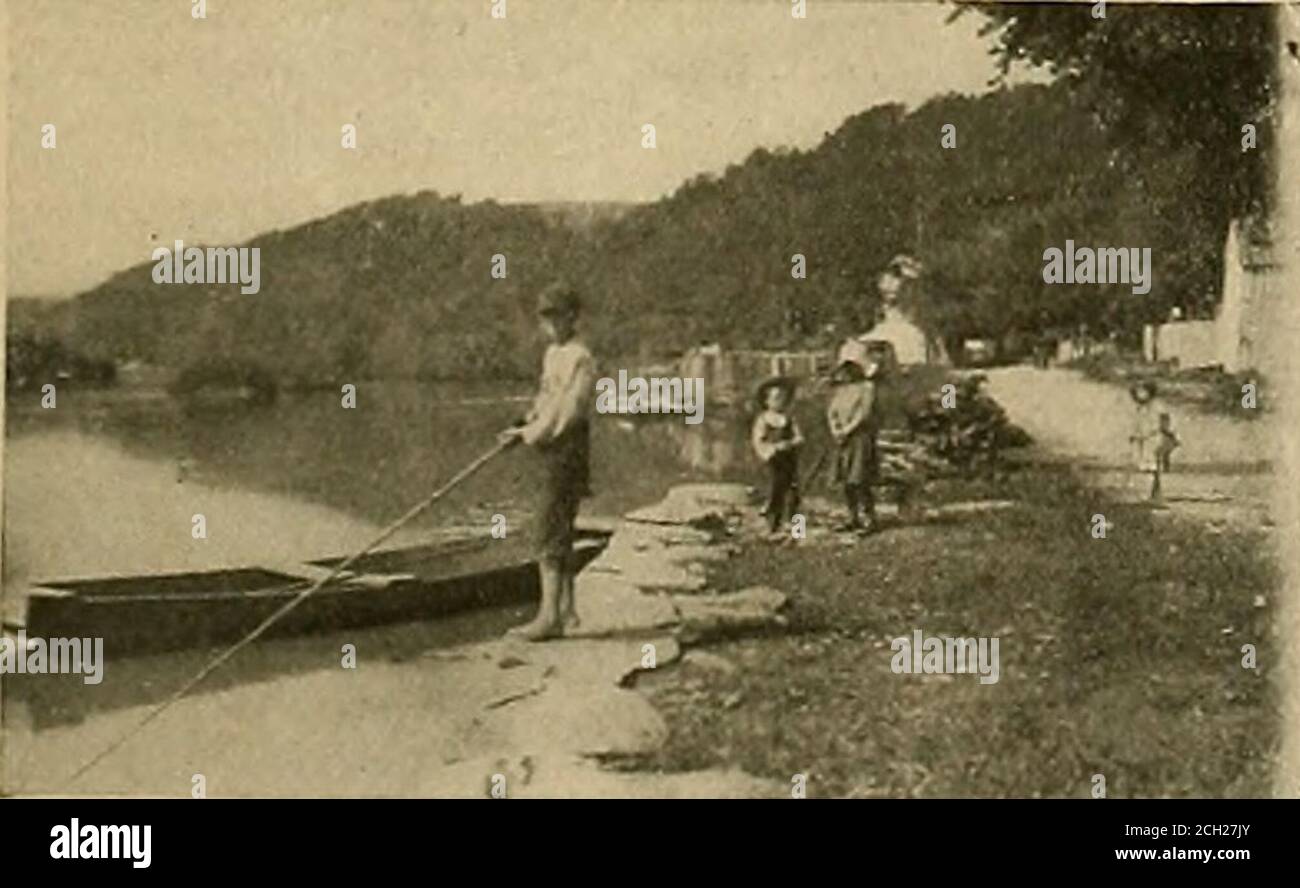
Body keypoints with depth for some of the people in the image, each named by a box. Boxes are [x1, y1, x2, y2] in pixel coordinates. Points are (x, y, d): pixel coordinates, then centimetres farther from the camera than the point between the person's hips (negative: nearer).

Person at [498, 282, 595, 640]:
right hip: (551, 448, 10)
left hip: (568, 449, -10)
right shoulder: (552, 353, 16)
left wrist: (529, 434, -11)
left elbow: (566, 412, -18)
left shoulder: (580, 359, -13)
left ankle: (549, 614, -13)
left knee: (552, 530, -12)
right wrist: (524, 428, 7)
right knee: (560, 530, 13)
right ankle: (566, 610, 20)